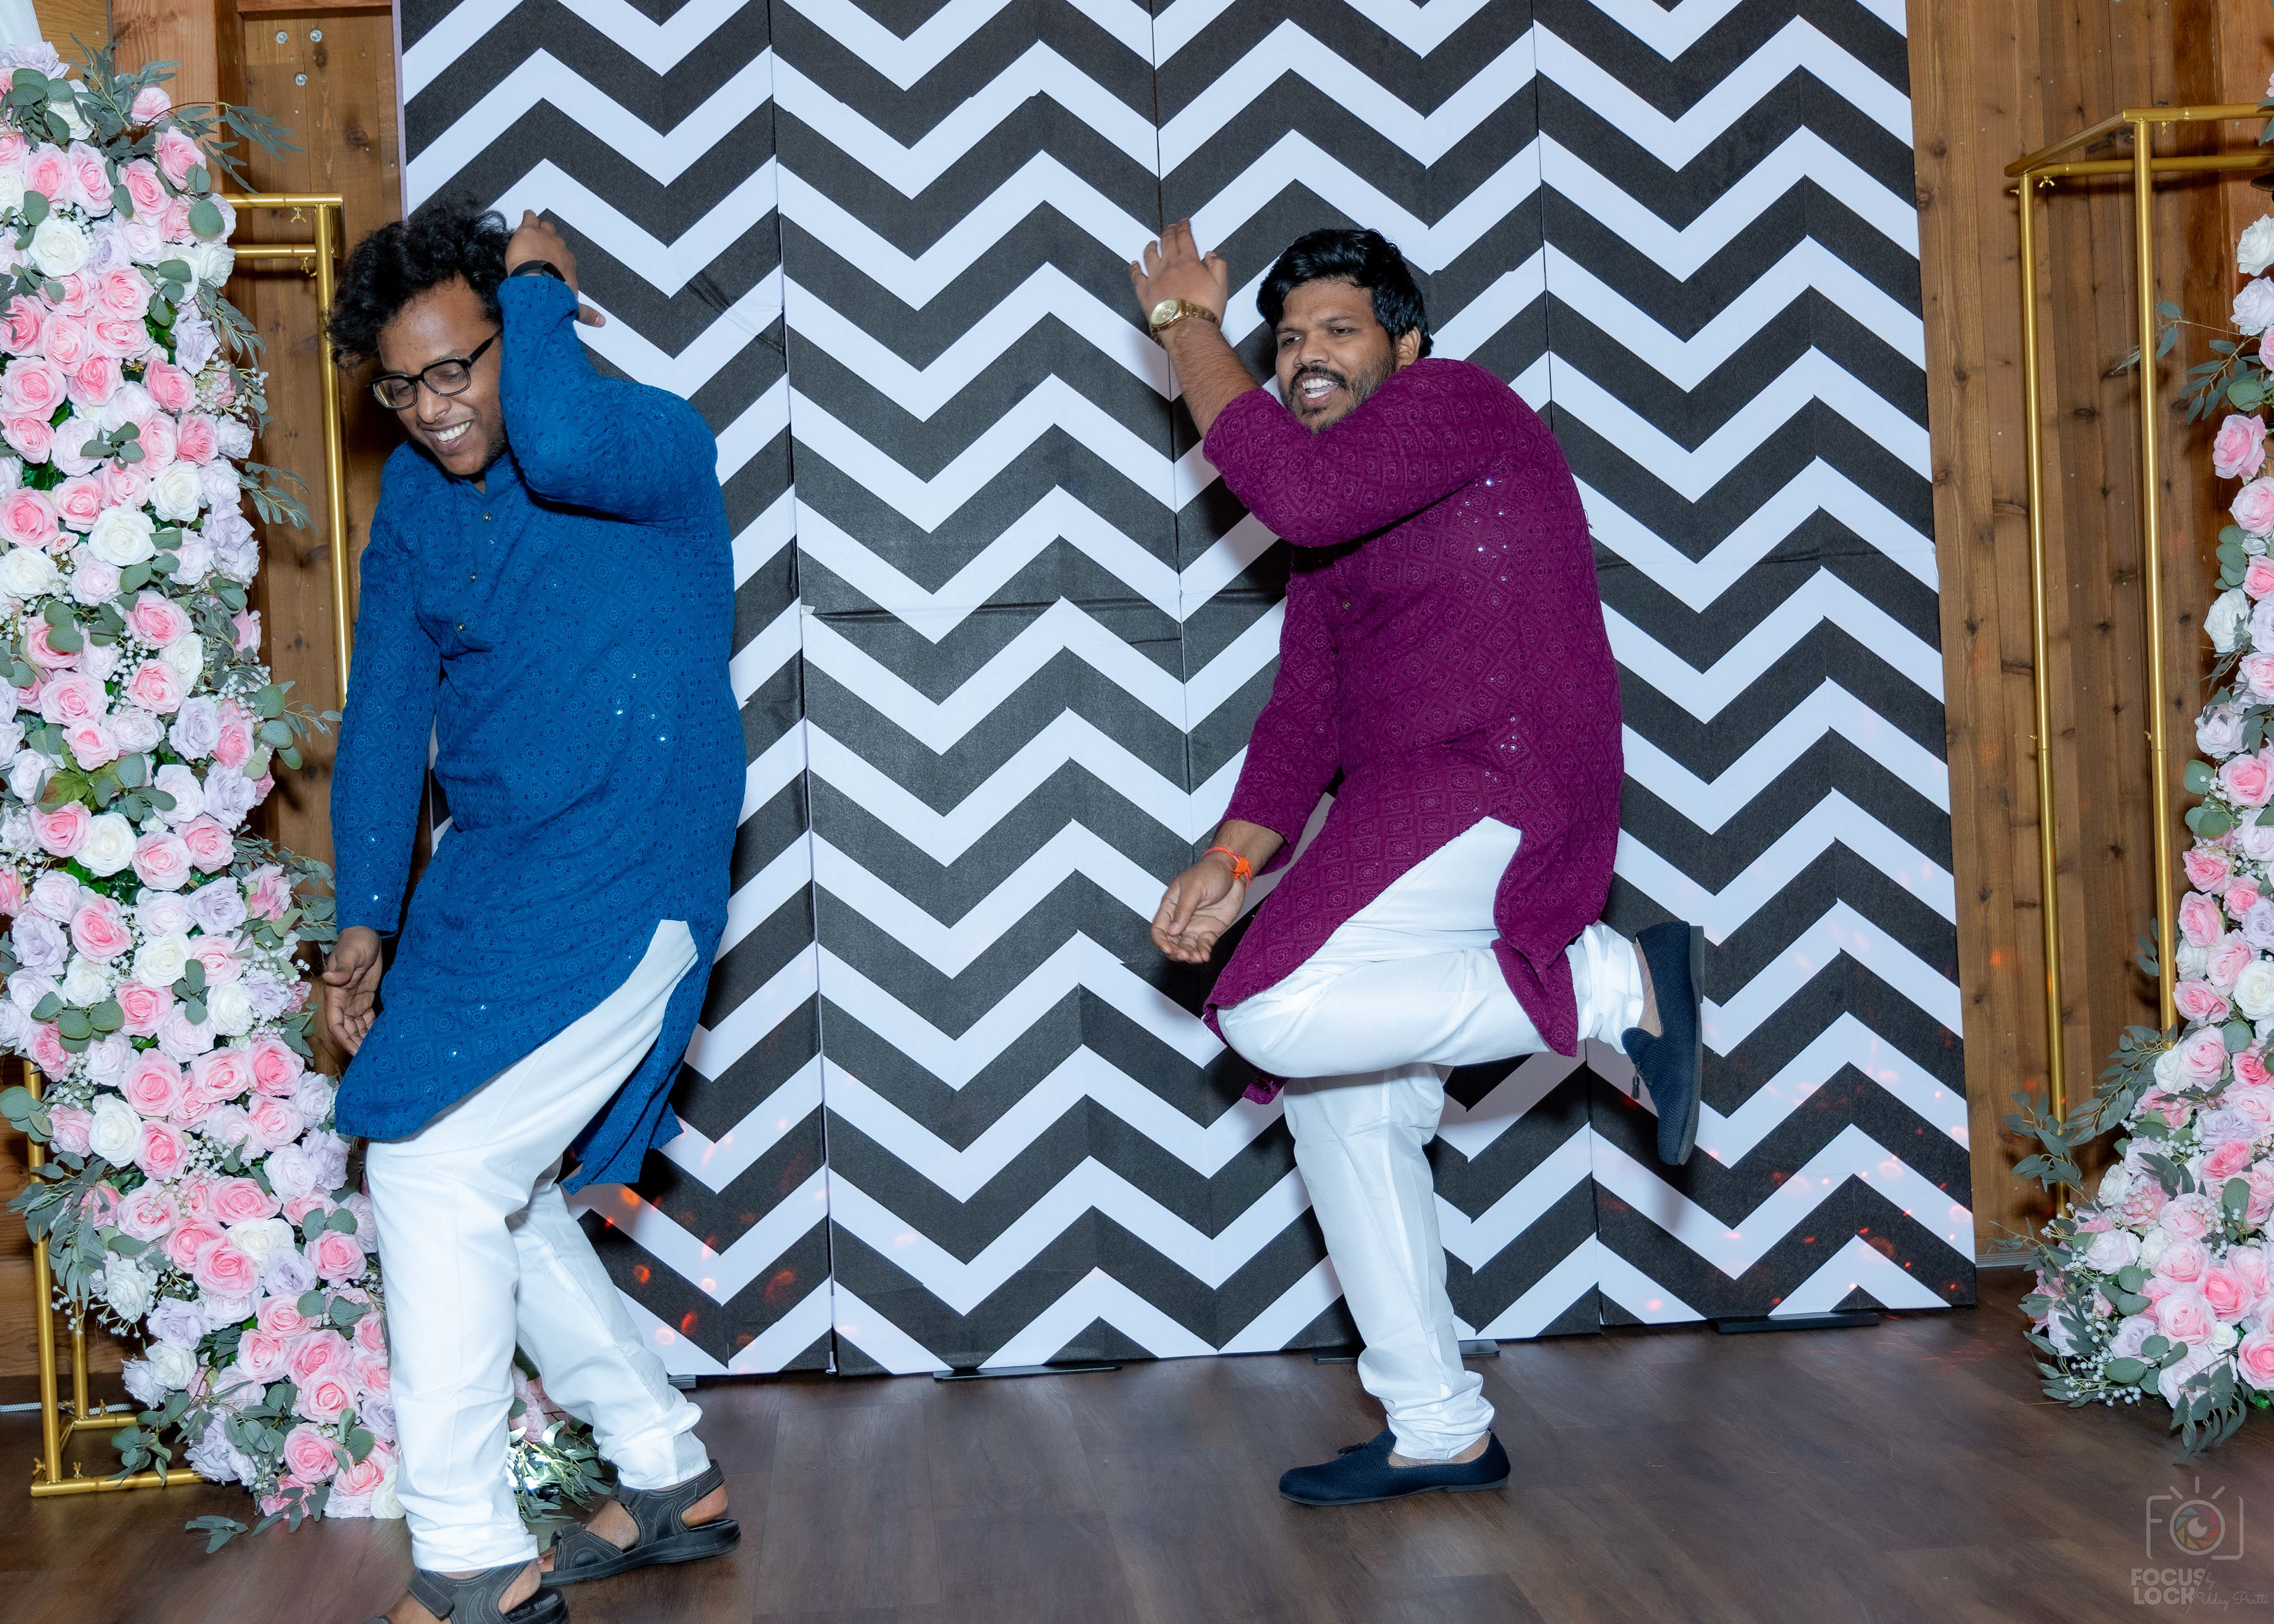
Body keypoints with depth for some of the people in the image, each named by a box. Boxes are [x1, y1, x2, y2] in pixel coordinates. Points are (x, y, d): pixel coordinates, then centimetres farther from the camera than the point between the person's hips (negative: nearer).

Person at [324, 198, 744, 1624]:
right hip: (495, 883, 8)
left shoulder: (655, 443, -12)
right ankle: (670, 1474, 26)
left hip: (621, 883, -8)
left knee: (437, 1168, -13)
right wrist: (366, 917, 10)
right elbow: (388, 707, 14)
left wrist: (539, 285, -18)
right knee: (489, 1183, 12)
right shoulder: (415, 500, 9)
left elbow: (559, 447, -37)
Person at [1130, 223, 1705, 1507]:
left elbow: (1295, 490, -23)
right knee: (1348, 1104, 10)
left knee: (1275, 1013, -26)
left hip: (1497, 794, -10)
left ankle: (1614, 984, -14)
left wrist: (1185, 322, -12)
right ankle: (1440, 1431, 19)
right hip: (1410, 824, 10)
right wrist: (1230, 860, 0)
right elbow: (1306, 713, 15)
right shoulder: (1338, 530, 23)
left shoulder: (1460, 402, -5)